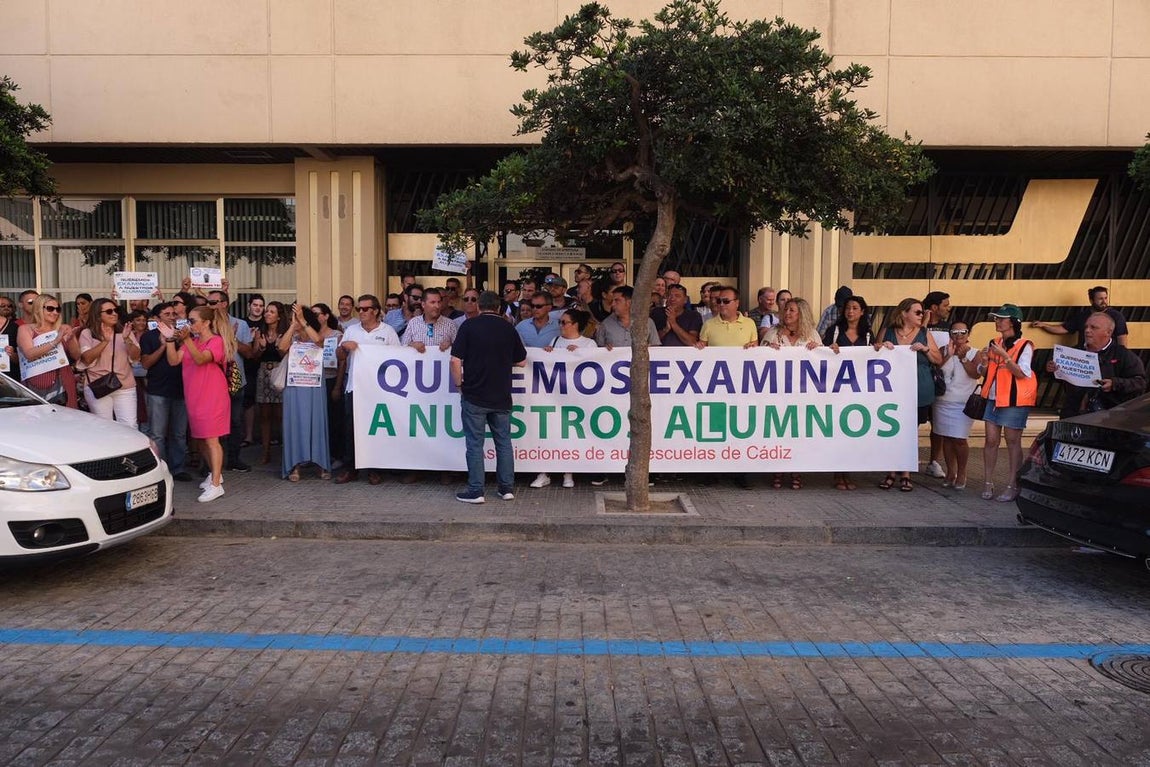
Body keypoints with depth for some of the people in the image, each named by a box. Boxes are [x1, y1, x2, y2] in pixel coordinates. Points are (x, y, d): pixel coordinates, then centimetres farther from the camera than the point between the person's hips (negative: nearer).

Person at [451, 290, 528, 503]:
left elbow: (456, 360, -11)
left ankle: (475, 491, 4)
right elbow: (522, 361, 12)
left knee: (475, 444, 2)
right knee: (504, 442, 12)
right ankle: (507, 488, 14)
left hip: (474, 396, -3)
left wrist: (459, 384, 2)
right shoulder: (508, 329, 4)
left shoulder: (469, 326, -5)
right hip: (501, 397, 3)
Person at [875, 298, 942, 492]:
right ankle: (892, 473, 11)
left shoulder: (924, 334, 6)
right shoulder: (888, 332, 5)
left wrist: (926, 349, -9)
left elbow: (939, 360, 8)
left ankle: (906, 475, 13)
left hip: (918, 392, 0)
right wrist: (880, 347, -9)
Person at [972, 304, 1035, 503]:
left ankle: (1013, 486, 5)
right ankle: (988, 483, 9)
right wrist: (984, 362, -7)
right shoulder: (994, 343, 11)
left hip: (1014, 400, -5)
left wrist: (1004, 356, -25)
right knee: (991, 440, 3)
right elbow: (983, 372, 14)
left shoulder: (1024, 346, -7)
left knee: (1013, 442, 0)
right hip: (993, 397, 5)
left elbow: (1022, 373, -17)